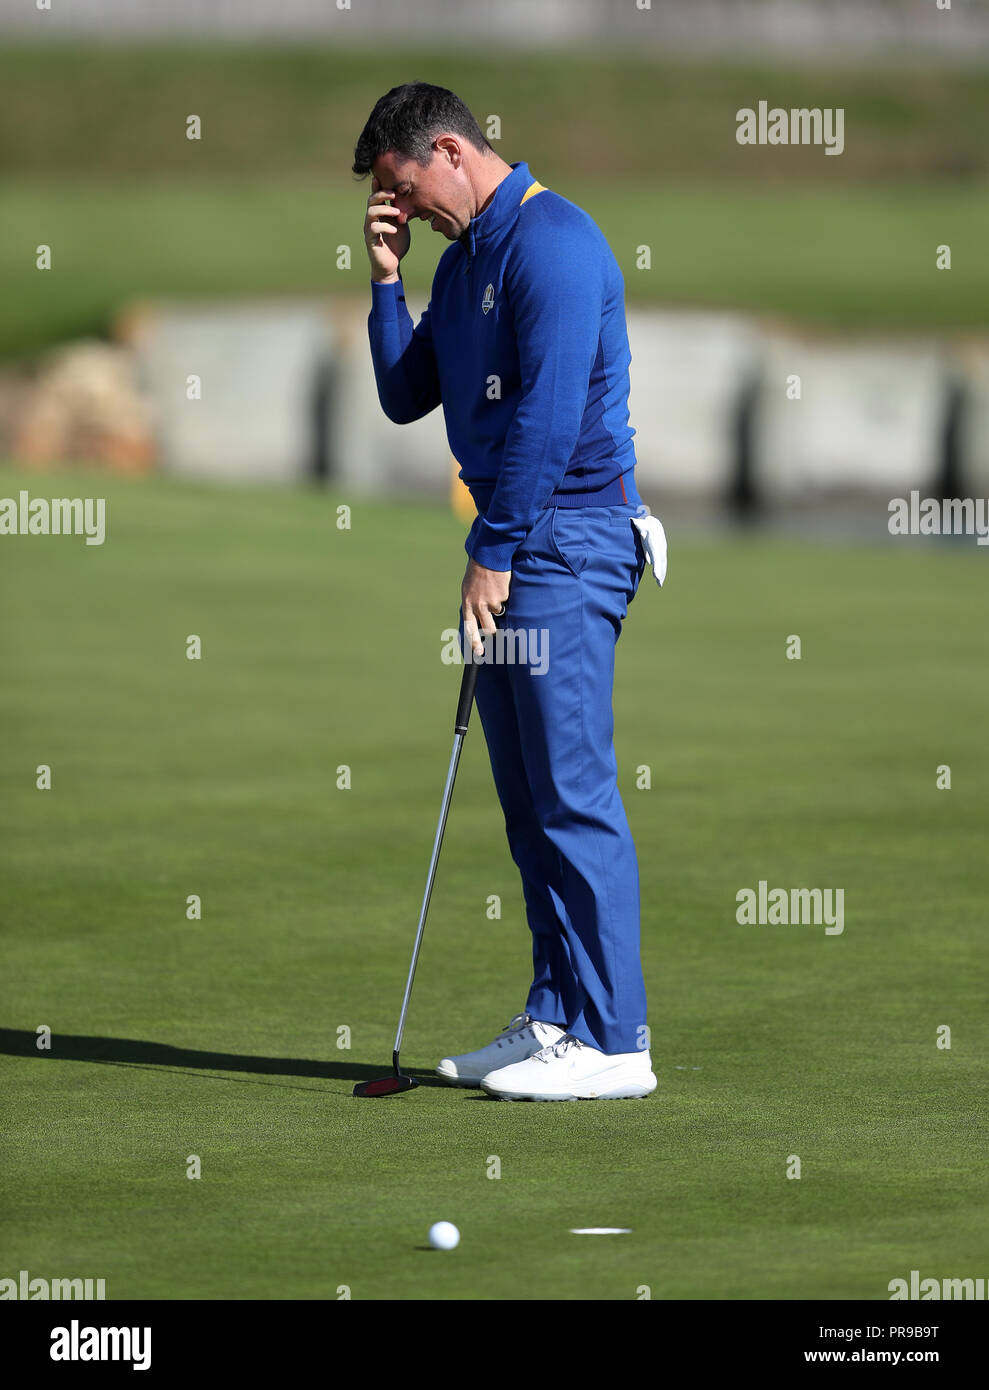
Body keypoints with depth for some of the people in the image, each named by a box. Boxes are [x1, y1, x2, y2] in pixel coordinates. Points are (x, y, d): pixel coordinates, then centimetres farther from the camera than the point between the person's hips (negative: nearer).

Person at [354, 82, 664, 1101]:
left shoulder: (551, 242, -14)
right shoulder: (464, 258, 17)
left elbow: (549, 410, -19)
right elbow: (405, 398, 20)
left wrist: (495, 553, -17)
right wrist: (386, 280, 8)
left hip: (567, 538, -10)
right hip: (517, 546, 10)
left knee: (574, 795, -10)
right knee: (529, 800, 10)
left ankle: (612, 1043, -9)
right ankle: (554, 1019, 15)